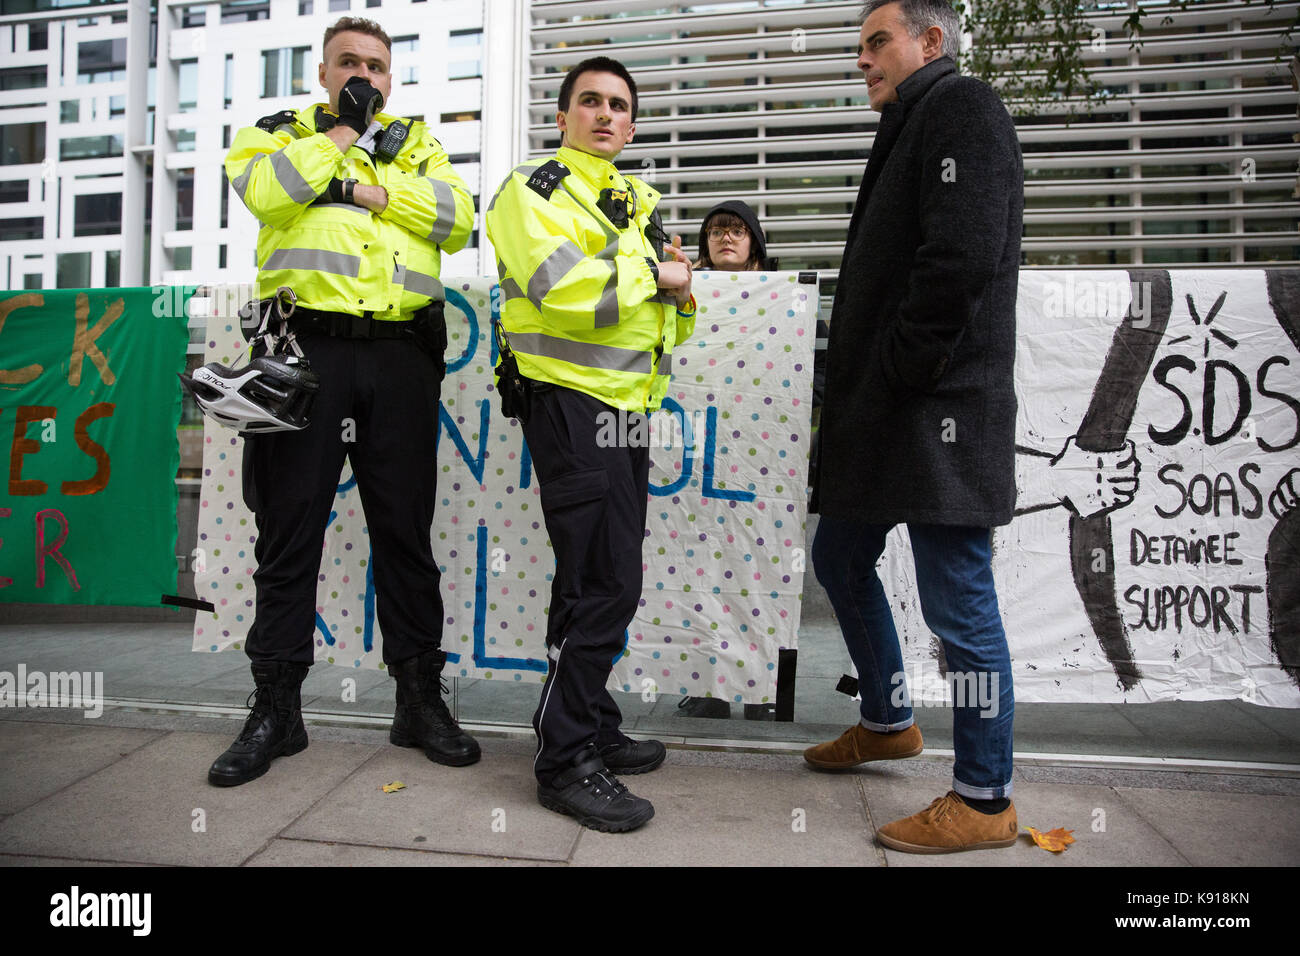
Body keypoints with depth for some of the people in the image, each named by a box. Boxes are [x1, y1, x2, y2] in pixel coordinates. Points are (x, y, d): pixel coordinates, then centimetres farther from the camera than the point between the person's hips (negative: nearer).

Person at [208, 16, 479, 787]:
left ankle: (421, 698, 15)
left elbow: (458, 216, 3)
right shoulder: (281, 133, 19)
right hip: (306, 348, -1)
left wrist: (366, 187, -4)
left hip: (401, 356, 1)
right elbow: (266, 191, -5)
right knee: (290, 528, 2)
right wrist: (344, 130, 3)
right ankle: (276, 709, 14)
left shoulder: (418, 144, 22)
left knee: (405, 530, 4)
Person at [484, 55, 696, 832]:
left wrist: (680, 295, 0)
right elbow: (561, 285, -22)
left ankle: (594, 728, 26)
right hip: (571, 405, -8)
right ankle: (565, 760, 2)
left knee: (612, 581, 12)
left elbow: (672, 324, 23)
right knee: (601, 584, -10)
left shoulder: (639, 202, 22)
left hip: (626, 409, 8)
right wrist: (652, 274, -8)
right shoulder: (534, 190, -1)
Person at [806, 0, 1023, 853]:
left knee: (959, 604, -3)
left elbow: (964, 255, -22)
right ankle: (888, 721, 37)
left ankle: (984, 800, 13)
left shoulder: (961, 109, -5)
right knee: (840, 560, 18)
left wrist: (899, 369, -16)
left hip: (939, 415, -11)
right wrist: (860, 385, 10)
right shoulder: (913, 127, 24)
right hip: (883, 416, 11)